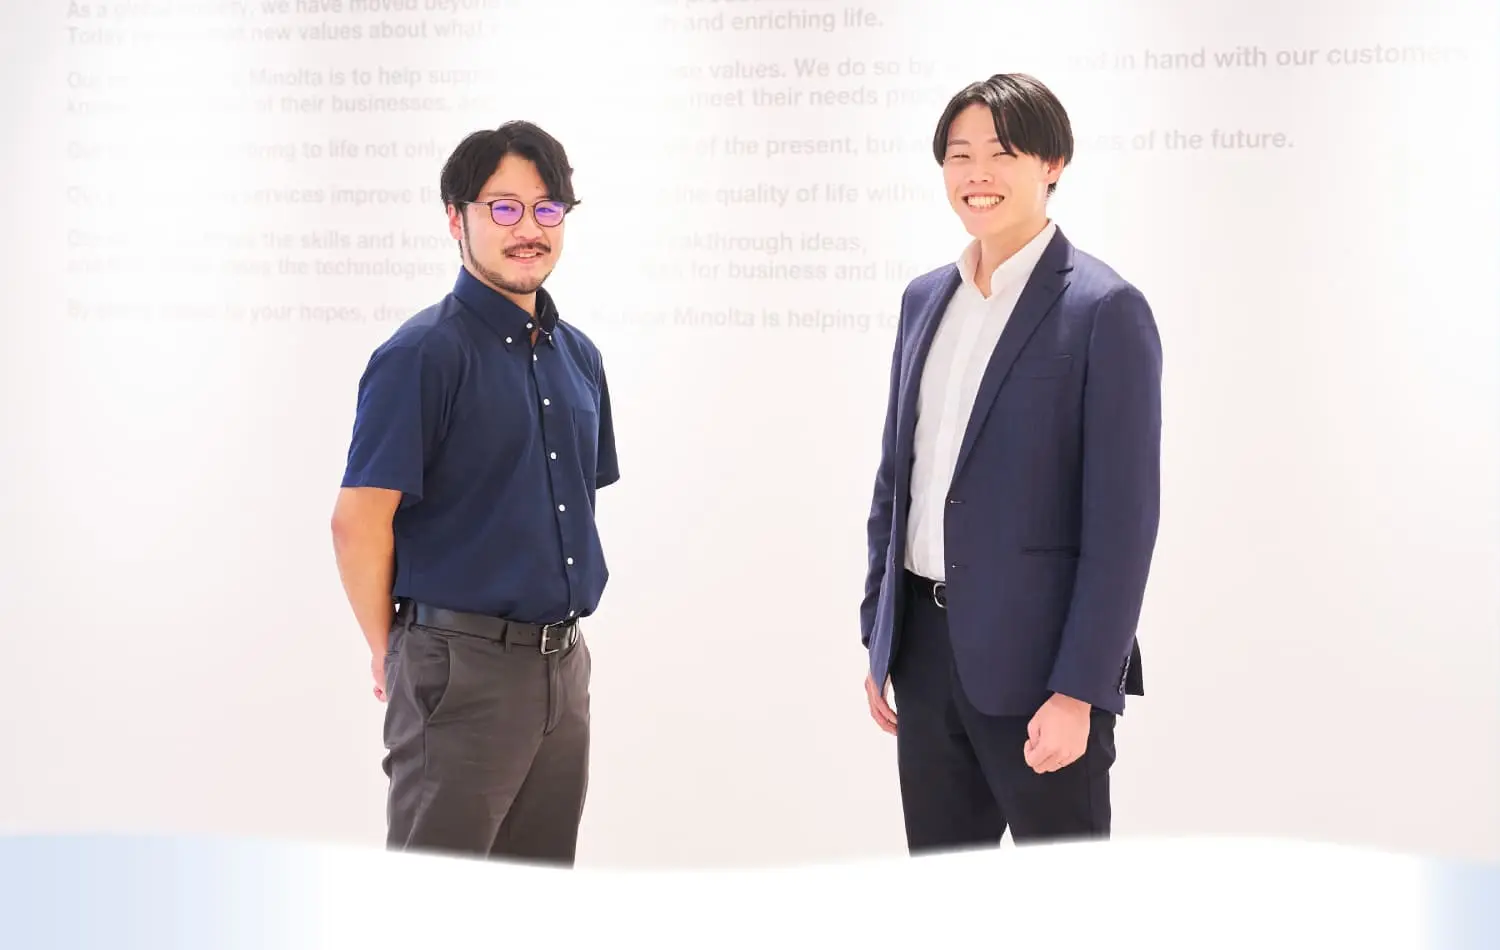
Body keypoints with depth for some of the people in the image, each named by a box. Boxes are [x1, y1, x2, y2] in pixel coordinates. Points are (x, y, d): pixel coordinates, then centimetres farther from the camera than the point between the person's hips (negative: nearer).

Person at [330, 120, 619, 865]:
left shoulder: (578, 356, 13)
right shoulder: (423, 354, -11)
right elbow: (358, 520, -12)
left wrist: (561, 645, 14)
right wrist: (392, 657, -4)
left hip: (562, 665, 7)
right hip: (463, 666, -7)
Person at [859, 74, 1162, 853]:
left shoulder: (1103, 310, -10)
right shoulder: (925, 298, 10)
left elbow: (1123, 519, -13)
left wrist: (1079, 691, -17)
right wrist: (877, 632, 14)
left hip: (1033, 656, -6)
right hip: (926, 642, 6)